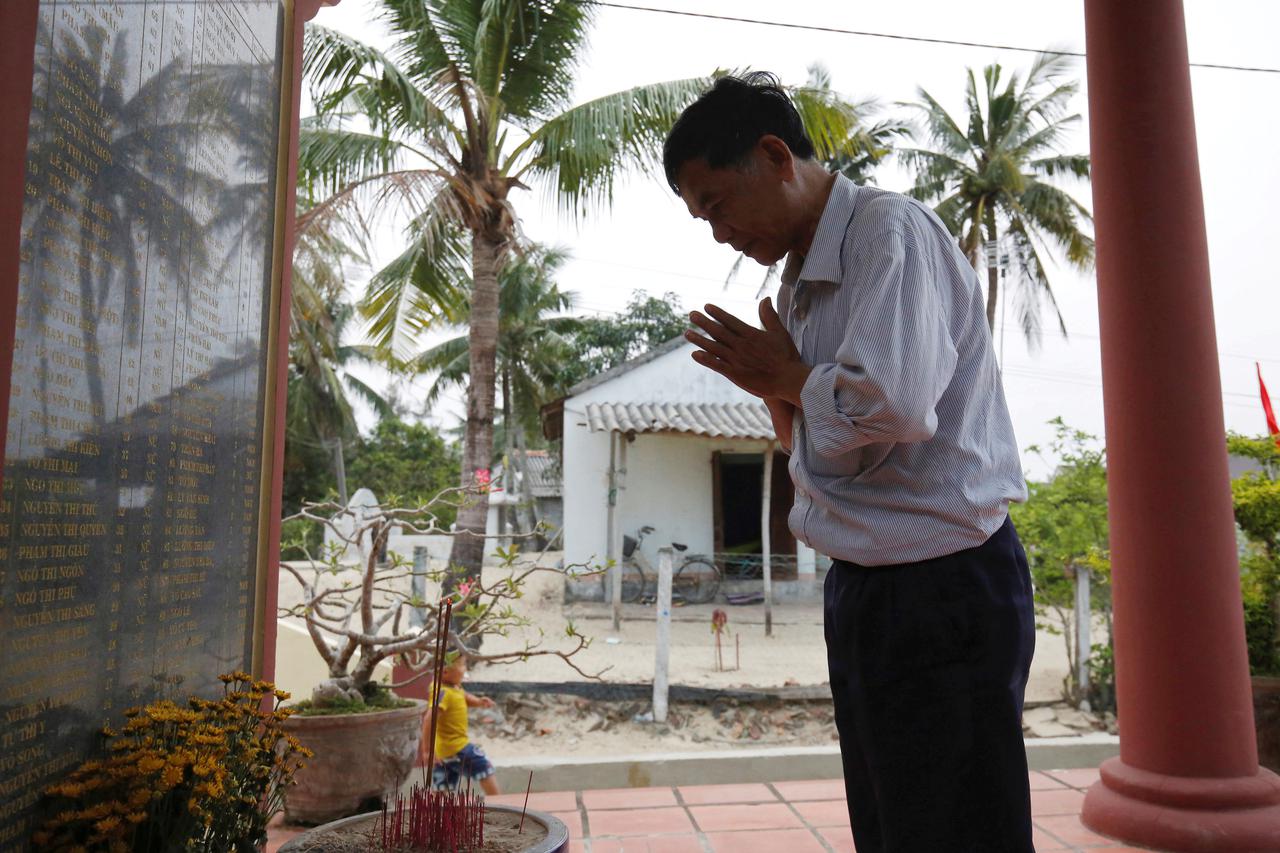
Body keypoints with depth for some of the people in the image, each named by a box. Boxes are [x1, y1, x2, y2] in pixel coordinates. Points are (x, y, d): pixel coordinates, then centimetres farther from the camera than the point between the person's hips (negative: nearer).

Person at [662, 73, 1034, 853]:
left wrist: (785, 376, -12)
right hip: (861, 582, 9)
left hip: (943, 583, -9)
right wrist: (774, 386, 1)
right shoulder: (803, 278, 14)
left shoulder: (890, 230, -13)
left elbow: (893, 403, -30)